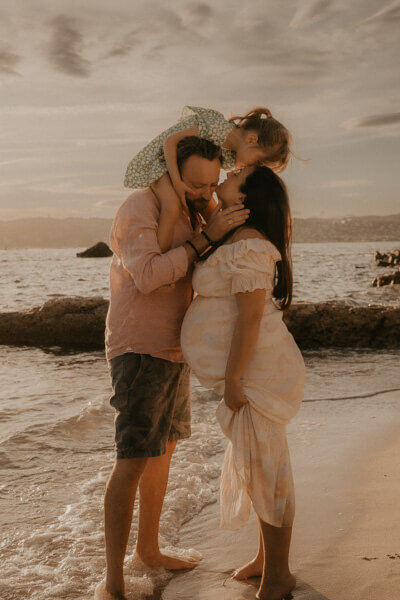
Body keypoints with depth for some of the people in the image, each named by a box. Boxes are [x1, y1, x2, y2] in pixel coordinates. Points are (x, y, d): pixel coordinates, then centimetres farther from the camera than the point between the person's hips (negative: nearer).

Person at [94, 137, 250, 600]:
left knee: (163, 449, 17)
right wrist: (206, 235, -28)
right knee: (134, 461, -13)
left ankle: (149, 547, 33)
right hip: (139, 353, -9)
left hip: (170, 352, 9)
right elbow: (147, 277, -29)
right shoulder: (140, 207, -16)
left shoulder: (188, 215, 12)